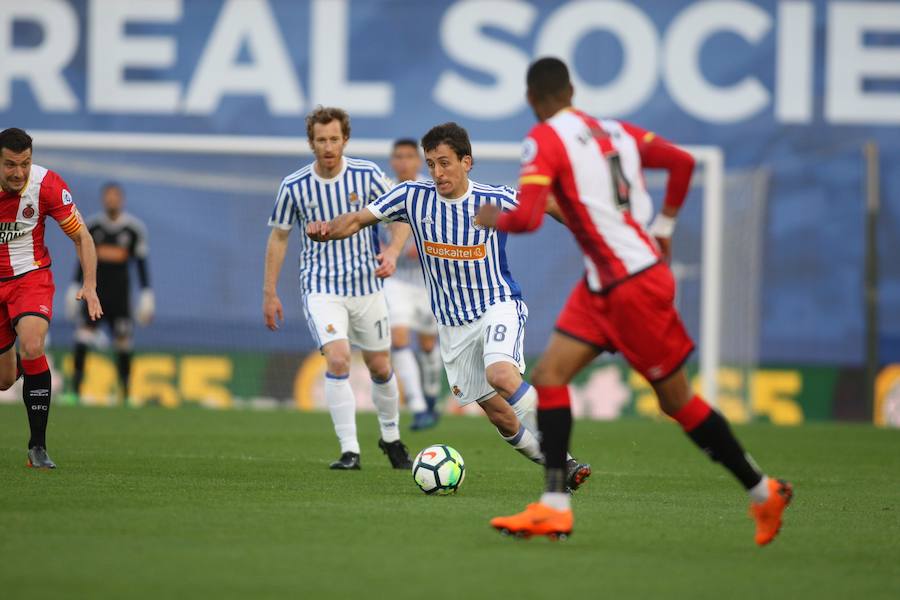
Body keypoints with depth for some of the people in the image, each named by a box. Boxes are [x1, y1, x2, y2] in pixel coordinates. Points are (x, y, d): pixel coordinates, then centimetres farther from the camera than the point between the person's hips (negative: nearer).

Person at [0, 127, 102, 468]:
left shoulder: (47, 185, -17)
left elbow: (81, 237, -7)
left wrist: (90, 286, -16)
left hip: (30, 277, -2)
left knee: (32, 348, -30)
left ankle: (38, 446, -19)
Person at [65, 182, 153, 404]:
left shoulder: (134, 228, 1)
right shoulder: (92, 225, 5)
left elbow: (141, 263, 5)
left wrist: (146, 294, 2)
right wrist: (74, 288, 10)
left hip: (120, 293, -1)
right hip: (95, 289, 1)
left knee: (123, 343, 0)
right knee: (83, 336, -12)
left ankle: (125, 392, 11)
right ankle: (75, 389, -11)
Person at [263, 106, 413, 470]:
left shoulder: (367, 175, -8)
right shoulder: (294, 187, -8)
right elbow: (279, 236, 4)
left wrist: (392, 252, -16)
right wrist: (269, 293, 5)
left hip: (367, 286, 2)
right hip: (321, 289, -2)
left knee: (380, 368, 11)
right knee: (337, 359, -22)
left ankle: (391, 438, 36)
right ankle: (349, 450, -18)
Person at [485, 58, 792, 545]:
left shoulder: (544, 140, -13)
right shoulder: (613, 130, 10)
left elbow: (527, 218, -23)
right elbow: (682, 161, 12)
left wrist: (495, 219, -1)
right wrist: (664, 227, 22)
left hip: (634, 285, -9)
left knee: (675, 400, 3)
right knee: (549, 376, 3)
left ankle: (763, 492, 13)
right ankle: (554, 508, -3)